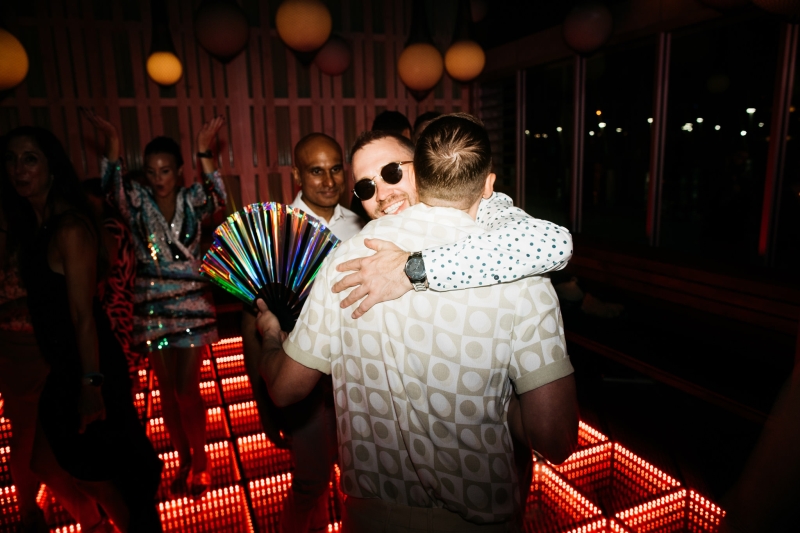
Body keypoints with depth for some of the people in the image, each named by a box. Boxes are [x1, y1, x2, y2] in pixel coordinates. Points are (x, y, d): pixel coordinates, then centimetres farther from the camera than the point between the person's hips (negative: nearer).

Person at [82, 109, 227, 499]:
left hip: (192, 305, -2)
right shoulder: (138, 201, -1)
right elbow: (112, 190, -21)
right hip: (152, 309, 2)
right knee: (167, 390, 12)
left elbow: (218, 199, -22)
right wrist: (112, 142, -32)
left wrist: (204, 151, -30)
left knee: (187, 390, 1)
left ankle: (200, 458, 24)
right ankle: (184, 459, 31)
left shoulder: (191, 200, -2)